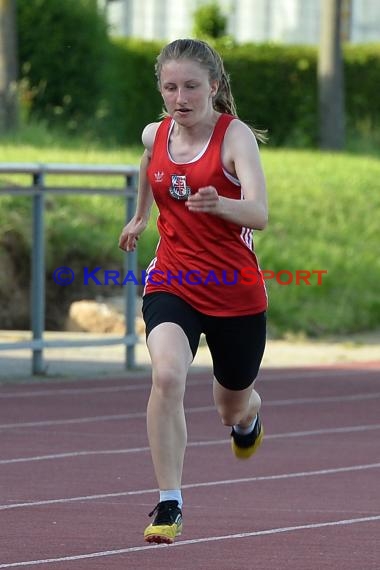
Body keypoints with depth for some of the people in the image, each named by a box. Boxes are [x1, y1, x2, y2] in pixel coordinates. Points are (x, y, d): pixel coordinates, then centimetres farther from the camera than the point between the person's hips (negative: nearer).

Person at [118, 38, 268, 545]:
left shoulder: (235, 136, -15)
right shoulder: (155, 136, 0)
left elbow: (259, 213, -29)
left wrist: (219, 204, -48)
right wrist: (140, 216, 38)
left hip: (235, 290, -2)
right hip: (171, 283, 2)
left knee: (234, 409, 17)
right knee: (166, 375, -28)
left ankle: (247, 415, 59)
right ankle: (169, 506, -24)